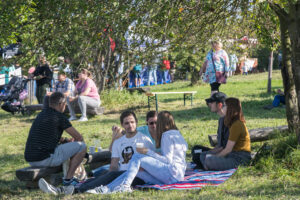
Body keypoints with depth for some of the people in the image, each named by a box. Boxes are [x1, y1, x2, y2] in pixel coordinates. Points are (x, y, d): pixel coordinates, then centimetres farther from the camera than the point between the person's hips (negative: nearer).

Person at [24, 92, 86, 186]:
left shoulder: (42, 114, 18)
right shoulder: (60, 117, -5)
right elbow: (79, 138, 2)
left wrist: (66, 140, 30)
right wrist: (72, 141, 23)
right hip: (46, 159, -8)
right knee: (82, 146, 2)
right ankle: (68, 179, 2)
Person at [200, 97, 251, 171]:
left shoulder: (236, 125, -18)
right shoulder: (238, 123, 15)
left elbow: (228, 150, -17)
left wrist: (215, 156, -4)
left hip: (240, 159, -10)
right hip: (234, 155, 10)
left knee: (209, 160, -29)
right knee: (203, 156, 5)